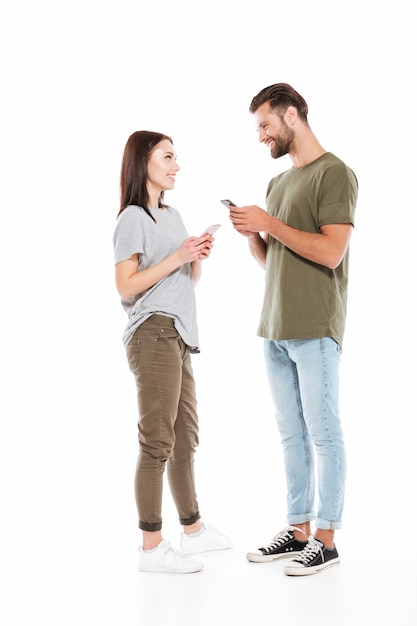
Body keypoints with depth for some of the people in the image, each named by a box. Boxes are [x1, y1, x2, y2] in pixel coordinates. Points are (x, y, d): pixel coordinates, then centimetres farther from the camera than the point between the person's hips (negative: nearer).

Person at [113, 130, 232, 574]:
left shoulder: (173, 215, 19)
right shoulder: (133, 218, -7)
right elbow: (126, 286, -14)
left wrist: (198, 256, 2)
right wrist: (177, 257, -17)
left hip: (179, 337, 9)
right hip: (153, 334, -9)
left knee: (186, 438, 16)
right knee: (157, 442, -7)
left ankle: (193, 529, 28)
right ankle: (151, 547, 0)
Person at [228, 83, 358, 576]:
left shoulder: (335, 173, -6)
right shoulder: (278, 182, 19)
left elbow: (331, 252, -16)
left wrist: (270, 223, -12)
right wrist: (251, 233, 2)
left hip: (315, 329, -8)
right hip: (275, 329, 8)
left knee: (322, 433, 0)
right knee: (291, 434, 12)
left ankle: (325, 538, 9)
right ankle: (298, 529, 21)